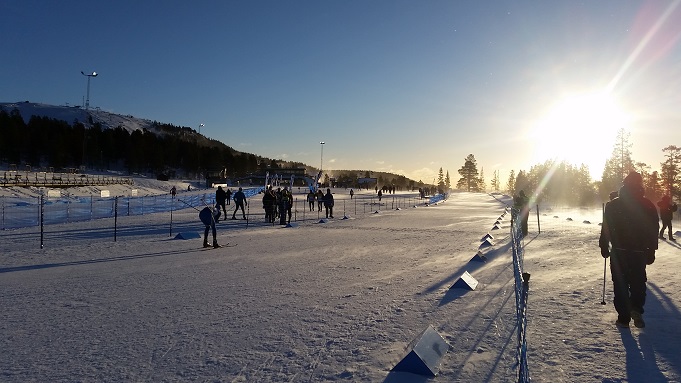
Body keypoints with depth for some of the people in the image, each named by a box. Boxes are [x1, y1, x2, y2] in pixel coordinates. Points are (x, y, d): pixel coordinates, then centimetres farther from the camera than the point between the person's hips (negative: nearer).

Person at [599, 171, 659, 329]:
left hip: (618, 251, -1)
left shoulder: (612, 205, -4)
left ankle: (624, 317, 7)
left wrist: (604, 246, 7)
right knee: (638, 282, 15)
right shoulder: (648, 206, 0)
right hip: (640, 251, 1)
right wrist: (651, 251, 10)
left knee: (620, 283, 6)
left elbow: (606, 228, -3)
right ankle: (636, 309, -7)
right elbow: (653, 231, 3)